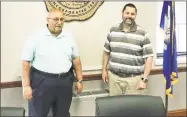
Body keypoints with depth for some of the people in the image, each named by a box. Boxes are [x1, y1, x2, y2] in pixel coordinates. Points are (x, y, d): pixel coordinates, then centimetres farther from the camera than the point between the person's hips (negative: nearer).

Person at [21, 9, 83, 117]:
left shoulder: (69, 37, 6)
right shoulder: (36, 37, -8)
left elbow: (76, 58, 12)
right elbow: (26, 62, -8)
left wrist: (80, 80, 9)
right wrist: (26, 85, -12)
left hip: (65, 82, 4)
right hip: (41, 81, -4)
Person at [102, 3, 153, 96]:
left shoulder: (142, 34, -4)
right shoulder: (112, 31, 5)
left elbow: (149, 57, -5)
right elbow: (106, 52, 15)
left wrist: (144, 79, -11)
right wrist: (104, 70, 12)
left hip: (134, 78, -2)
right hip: (114, 77, 3)